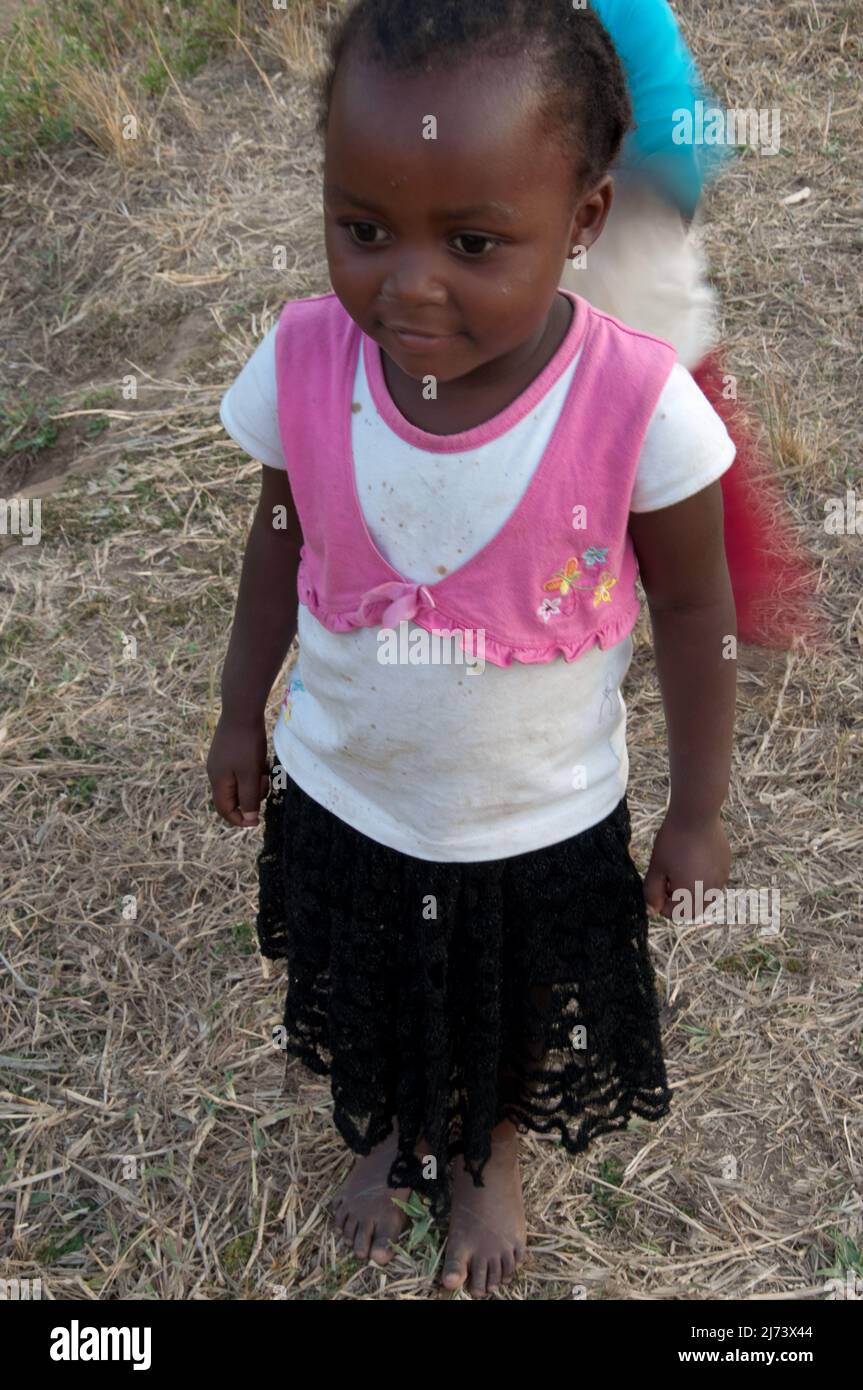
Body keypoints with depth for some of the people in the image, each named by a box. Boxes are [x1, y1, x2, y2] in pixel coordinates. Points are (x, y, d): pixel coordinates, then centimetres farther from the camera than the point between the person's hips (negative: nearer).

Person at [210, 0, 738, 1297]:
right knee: (362, 1002, 30)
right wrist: (240, 713, 8)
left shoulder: (640, 402, -29)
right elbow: (279, 545, -3)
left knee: (519, 1027, 27)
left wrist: (697, 814, -5)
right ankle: (382, 1136, 65)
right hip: (342, 800, 2)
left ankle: (489, 1156, 63)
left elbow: (695, 610, -14)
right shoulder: (302, 361, -22)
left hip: (543, 825, -1)